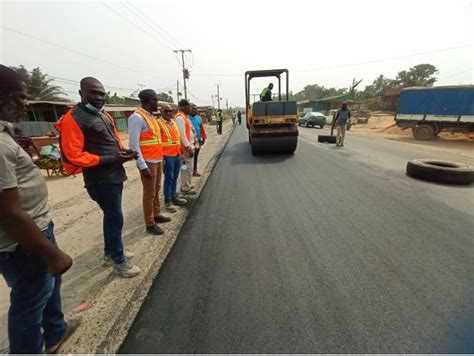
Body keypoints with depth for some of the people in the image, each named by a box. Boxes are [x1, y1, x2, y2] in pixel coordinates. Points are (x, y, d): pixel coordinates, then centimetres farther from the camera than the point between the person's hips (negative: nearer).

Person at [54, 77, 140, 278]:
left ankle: (110, 253, 36)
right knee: (116, 219, -1)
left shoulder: (105, 115, 13)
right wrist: (110, 159, -23)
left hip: (115, 175, 9)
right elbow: (73, 155, -19)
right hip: (100, 179, -9)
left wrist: (124, 152, 0)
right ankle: (119, 262, 16)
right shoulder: (73, 118, -14)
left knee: (111, 216, 18)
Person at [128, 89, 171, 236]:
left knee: (156, 190, 18)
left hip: (157, 160, 9)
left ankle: (156, 215, 33)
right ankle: (150, 224, 13)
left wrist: (160, 157, 12)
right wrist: (143, 166, -21)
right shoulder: (137, 117, -14)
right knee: (149, 193, 0)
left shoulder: (151, 116, 13)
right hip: (148, 162, -9)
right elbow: (133, 144, -18)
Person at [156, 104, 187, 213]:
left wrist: (181, 152, 18)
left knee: (175, 178, 14)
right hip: (167, 156, -7)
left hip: (177, 155, 7)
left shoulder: (173, 122, 14)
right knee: (168, 179, -1)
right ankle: (167, 201, 10)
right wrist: (161, 156, -20)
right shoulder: (158, 123, -9)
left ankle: (173, 197, 26)